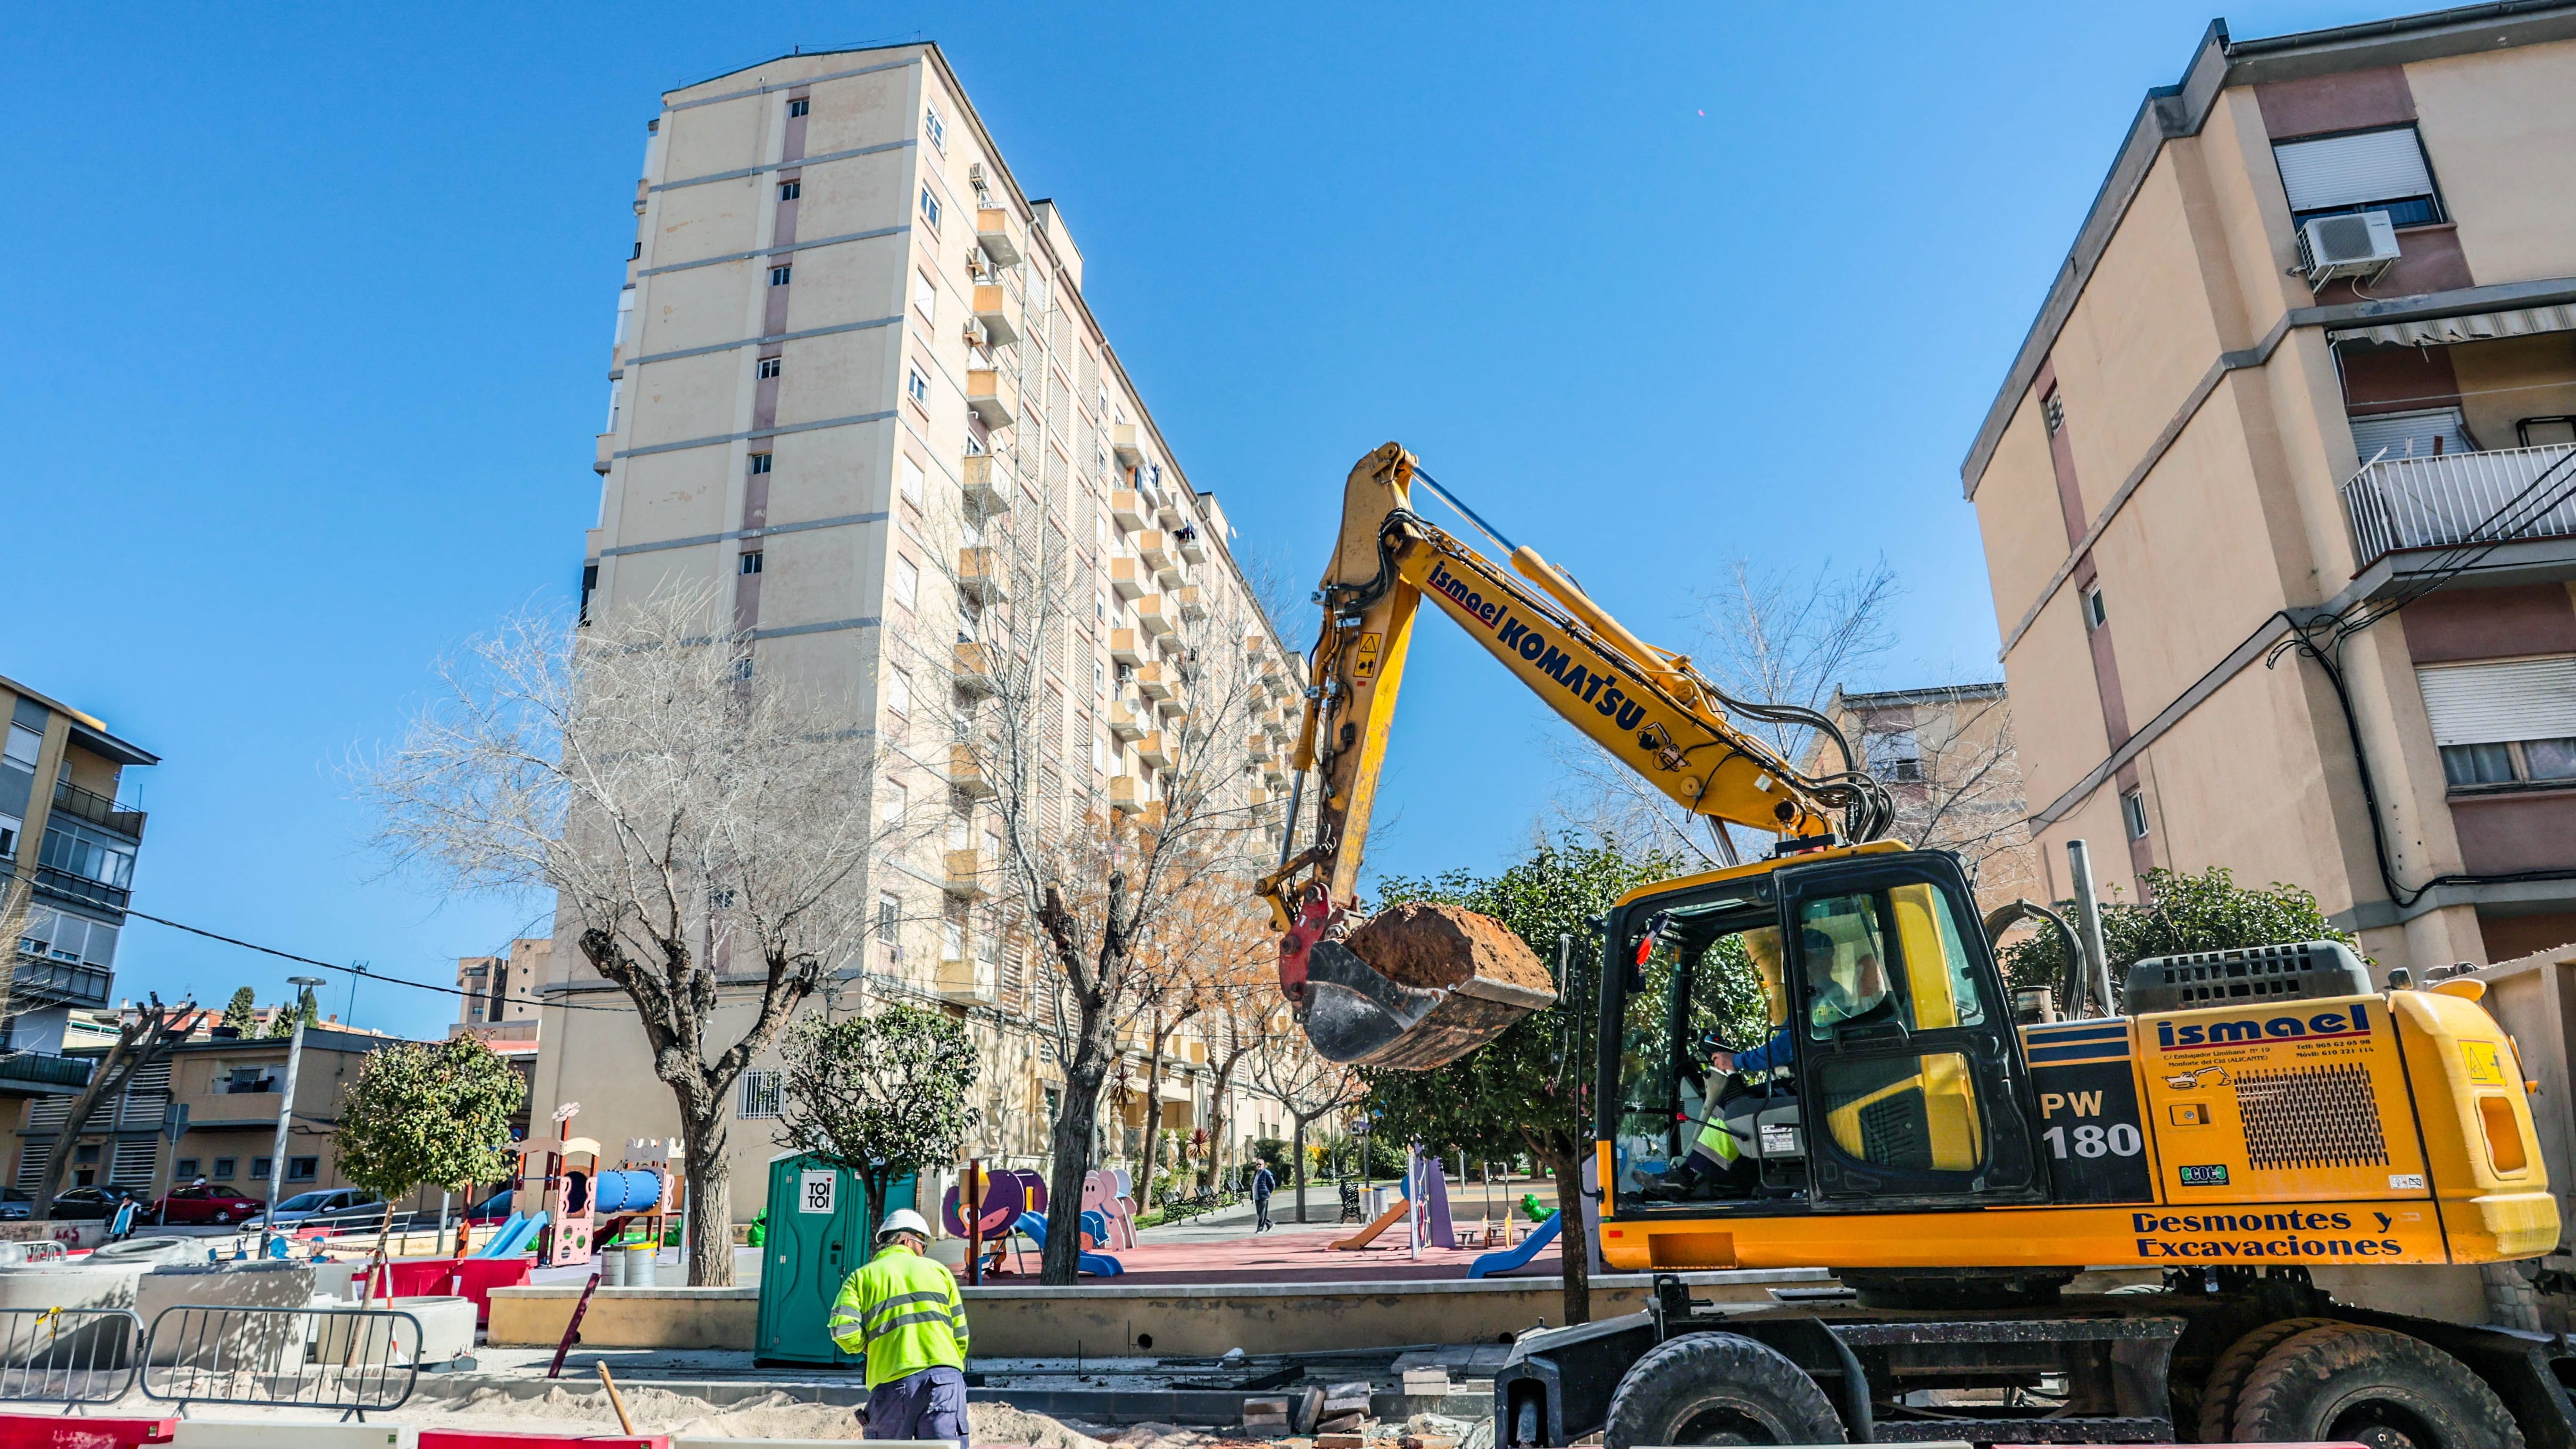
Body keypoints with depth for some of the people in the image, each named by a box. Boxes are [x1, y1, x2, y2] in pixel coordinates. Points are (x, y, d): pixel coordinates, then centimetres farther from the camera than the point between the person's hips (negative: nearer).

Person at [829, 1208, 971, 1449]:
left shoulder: (862, 1277, 11)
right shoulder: (937, 1270, 14)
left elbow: (843, 1330, -6)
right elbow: (961, 1335, 11)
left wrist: (869, 1348, 13)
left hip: (892, 1382, 0)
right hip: (944, 1376, 0)